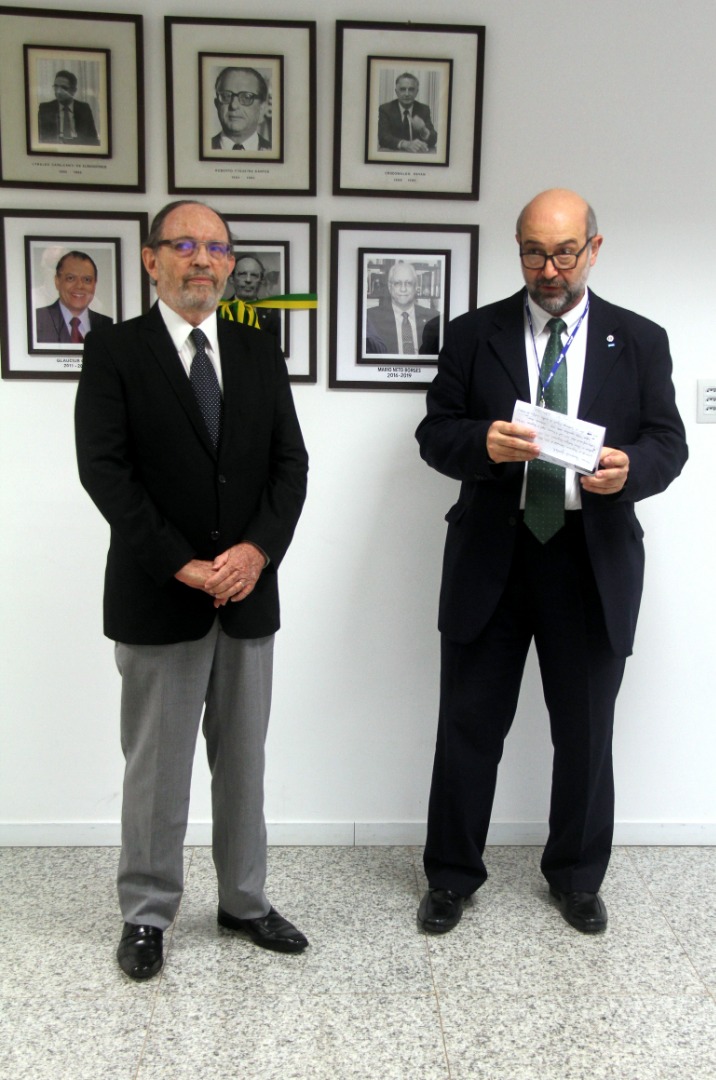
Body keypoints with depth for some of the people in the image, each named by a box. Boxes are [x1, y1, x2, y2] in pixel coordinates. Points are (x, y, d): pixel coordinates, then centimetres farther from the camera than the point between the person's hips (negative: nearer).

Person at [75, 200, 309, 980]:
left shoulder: (260, 354, 10)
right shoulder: (114, 351, -2)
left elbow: (290, 462, 4)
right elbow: (103, 469, -10)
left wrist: (257, 549, -12)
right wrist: (183, 565, -16)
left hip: (249, 593, 4)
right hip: (157, 596, -3)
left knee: (243, 760, 14)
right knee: (156, 767, 8)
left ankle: (244, 901, 30)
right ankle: (146, 914, 26)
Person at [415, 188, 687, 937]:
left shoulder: (640, 341, 5)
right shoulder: (474, 334, 4)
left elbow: (668, 444, 2)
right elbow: (434, 434, 0)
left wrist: (630, 467, -21)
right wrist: (483, 443, -23)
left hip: (594, 561, 1)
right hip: (490, 557, 0)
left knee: (586, 732, 12)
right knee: (469, 726, 8)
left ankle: (577, 876, 34)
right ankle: (450, 876, 28)